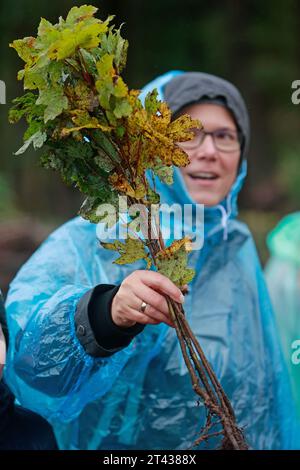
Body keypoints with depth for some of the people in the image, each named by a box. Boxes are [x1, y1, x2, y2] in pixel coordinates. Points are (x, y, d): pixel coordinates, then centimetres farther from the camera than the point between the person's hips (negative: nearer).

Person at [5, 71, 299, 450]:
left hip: (236, 440, 4)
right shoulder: (87, 243, -18)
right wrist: (106, 313, -52)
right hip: (113, 446, -4)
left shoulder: (238, 248, -2)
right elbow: (24, 333, -36)